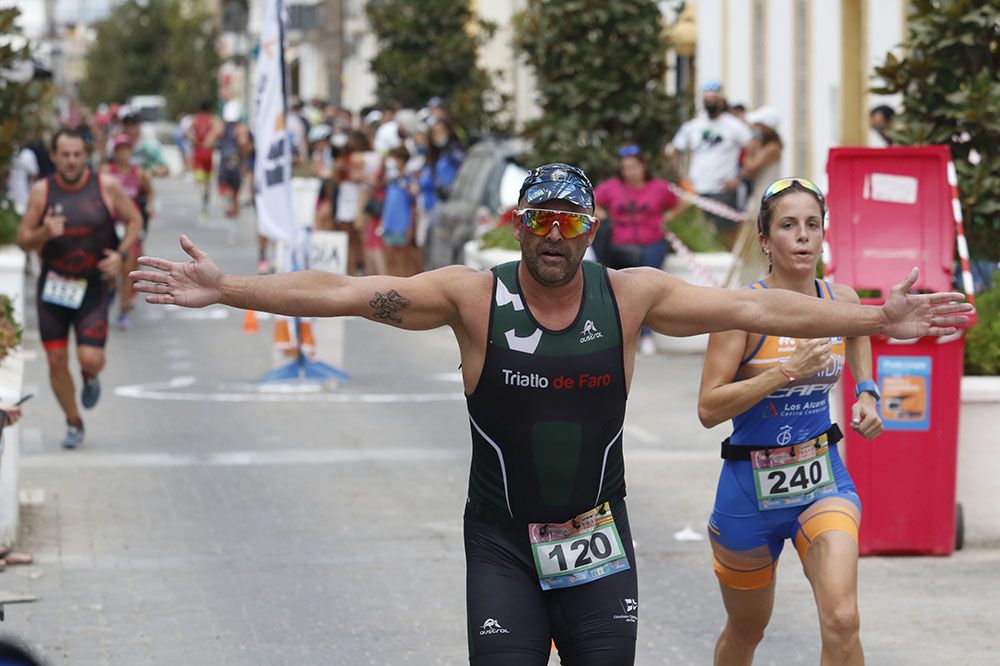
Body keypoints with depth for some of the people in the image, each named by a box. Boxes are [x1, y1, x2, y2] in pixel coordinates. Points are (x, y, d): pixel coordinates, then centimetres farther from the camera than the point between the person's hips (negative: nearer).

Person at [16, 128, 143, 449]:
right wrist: (43, 234, -23)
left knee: (90, 358, -14)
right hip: (53, 286, 2)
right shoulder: (41, 191, -4)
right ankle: (74, 423, 24)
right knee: (56, 360, 3)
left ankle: (90, 376, 25)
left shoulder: (106, 187, -7)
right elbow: (23, 240, -1)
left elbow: (134, 220, 6)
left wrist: (121, 255, -10)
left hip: (93, 286, -2)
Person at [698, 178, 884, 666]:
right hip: (751, 486, -2)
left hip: (824, 480, 2)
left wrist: (866, 393, 7)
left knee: (841, 621, -22)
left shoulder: (842, 301, -3)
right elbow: (708, 409, -19)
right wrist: (787, 371, -27)